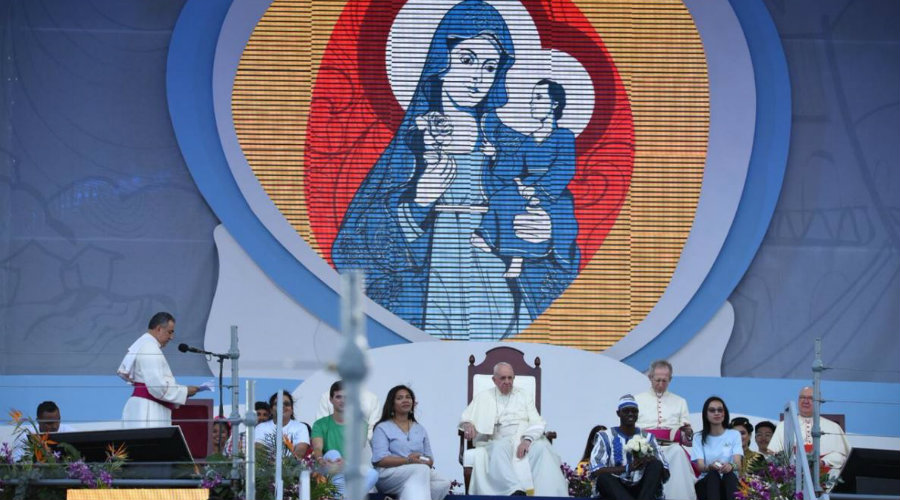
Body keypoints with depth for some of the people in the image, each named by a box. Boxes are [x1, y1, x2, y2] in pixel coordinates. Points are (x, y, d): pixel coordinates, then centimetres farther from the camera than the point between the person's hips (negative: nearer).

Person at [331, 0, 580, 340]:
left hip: (502, 311, 2)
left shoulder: (511, 147, 9)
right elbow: (352, 249, -7)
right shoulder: (408, 144, 1)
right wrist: (418, 201, -21)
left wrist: (546, 232, -10)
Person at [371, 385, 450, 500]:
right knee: (422, 469, -35)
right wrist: (408, 460, -18)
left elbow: (430, 459, 17)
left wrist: (426, 462, -9)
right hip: (389, 475, -5)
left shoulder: (420, 429, 25)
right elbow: (380, 460, -6)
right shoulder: (382, 428, 9)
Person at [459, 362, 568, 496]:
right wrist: (468, 424, -9)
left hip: (527, 440, 1)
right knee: (500, 448, -38)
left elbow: (537, 423, 9)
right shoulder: (483, 397, 21)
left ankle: (546, 494, -50)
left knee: (541, 448, -34)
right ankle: (515, 491, -61)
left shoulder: (525, 396, 20)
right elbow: (465, 418, 18)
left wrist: (527, 439, -14)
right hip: (500, 440, -1)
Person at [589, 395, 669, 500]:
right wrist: (628, 467, -23)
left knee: (656, 464, -22)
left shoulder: (647, 437, 11)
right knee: (604, 477, -33)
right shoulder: (606, 436, 4)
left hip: (641, 490, 2)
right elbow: (595, 471, -11)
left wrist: (651, 460, -16)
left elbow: (665, 475, 6)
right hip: (616, 491, -2)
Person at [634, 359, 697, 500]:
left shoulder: (680, 402, 23)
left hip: (671, 447, 1)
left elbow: (688, 438, 17)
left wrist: (688, 431, -7)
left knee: (678, 452, -36)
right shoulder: (638, 400, 21)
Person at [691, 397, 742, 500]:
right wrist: (710, 467, -30)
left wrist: (731, 466, -31)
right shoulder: (699, 438, 11)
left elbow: (738, 464, -4)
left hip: (730, 483, 0)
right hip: (707, 483, 0)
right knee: (713, 475, -34)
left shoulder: (734, 435, 11)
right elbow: (700, 466, -4)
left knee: (729, 475, -34)